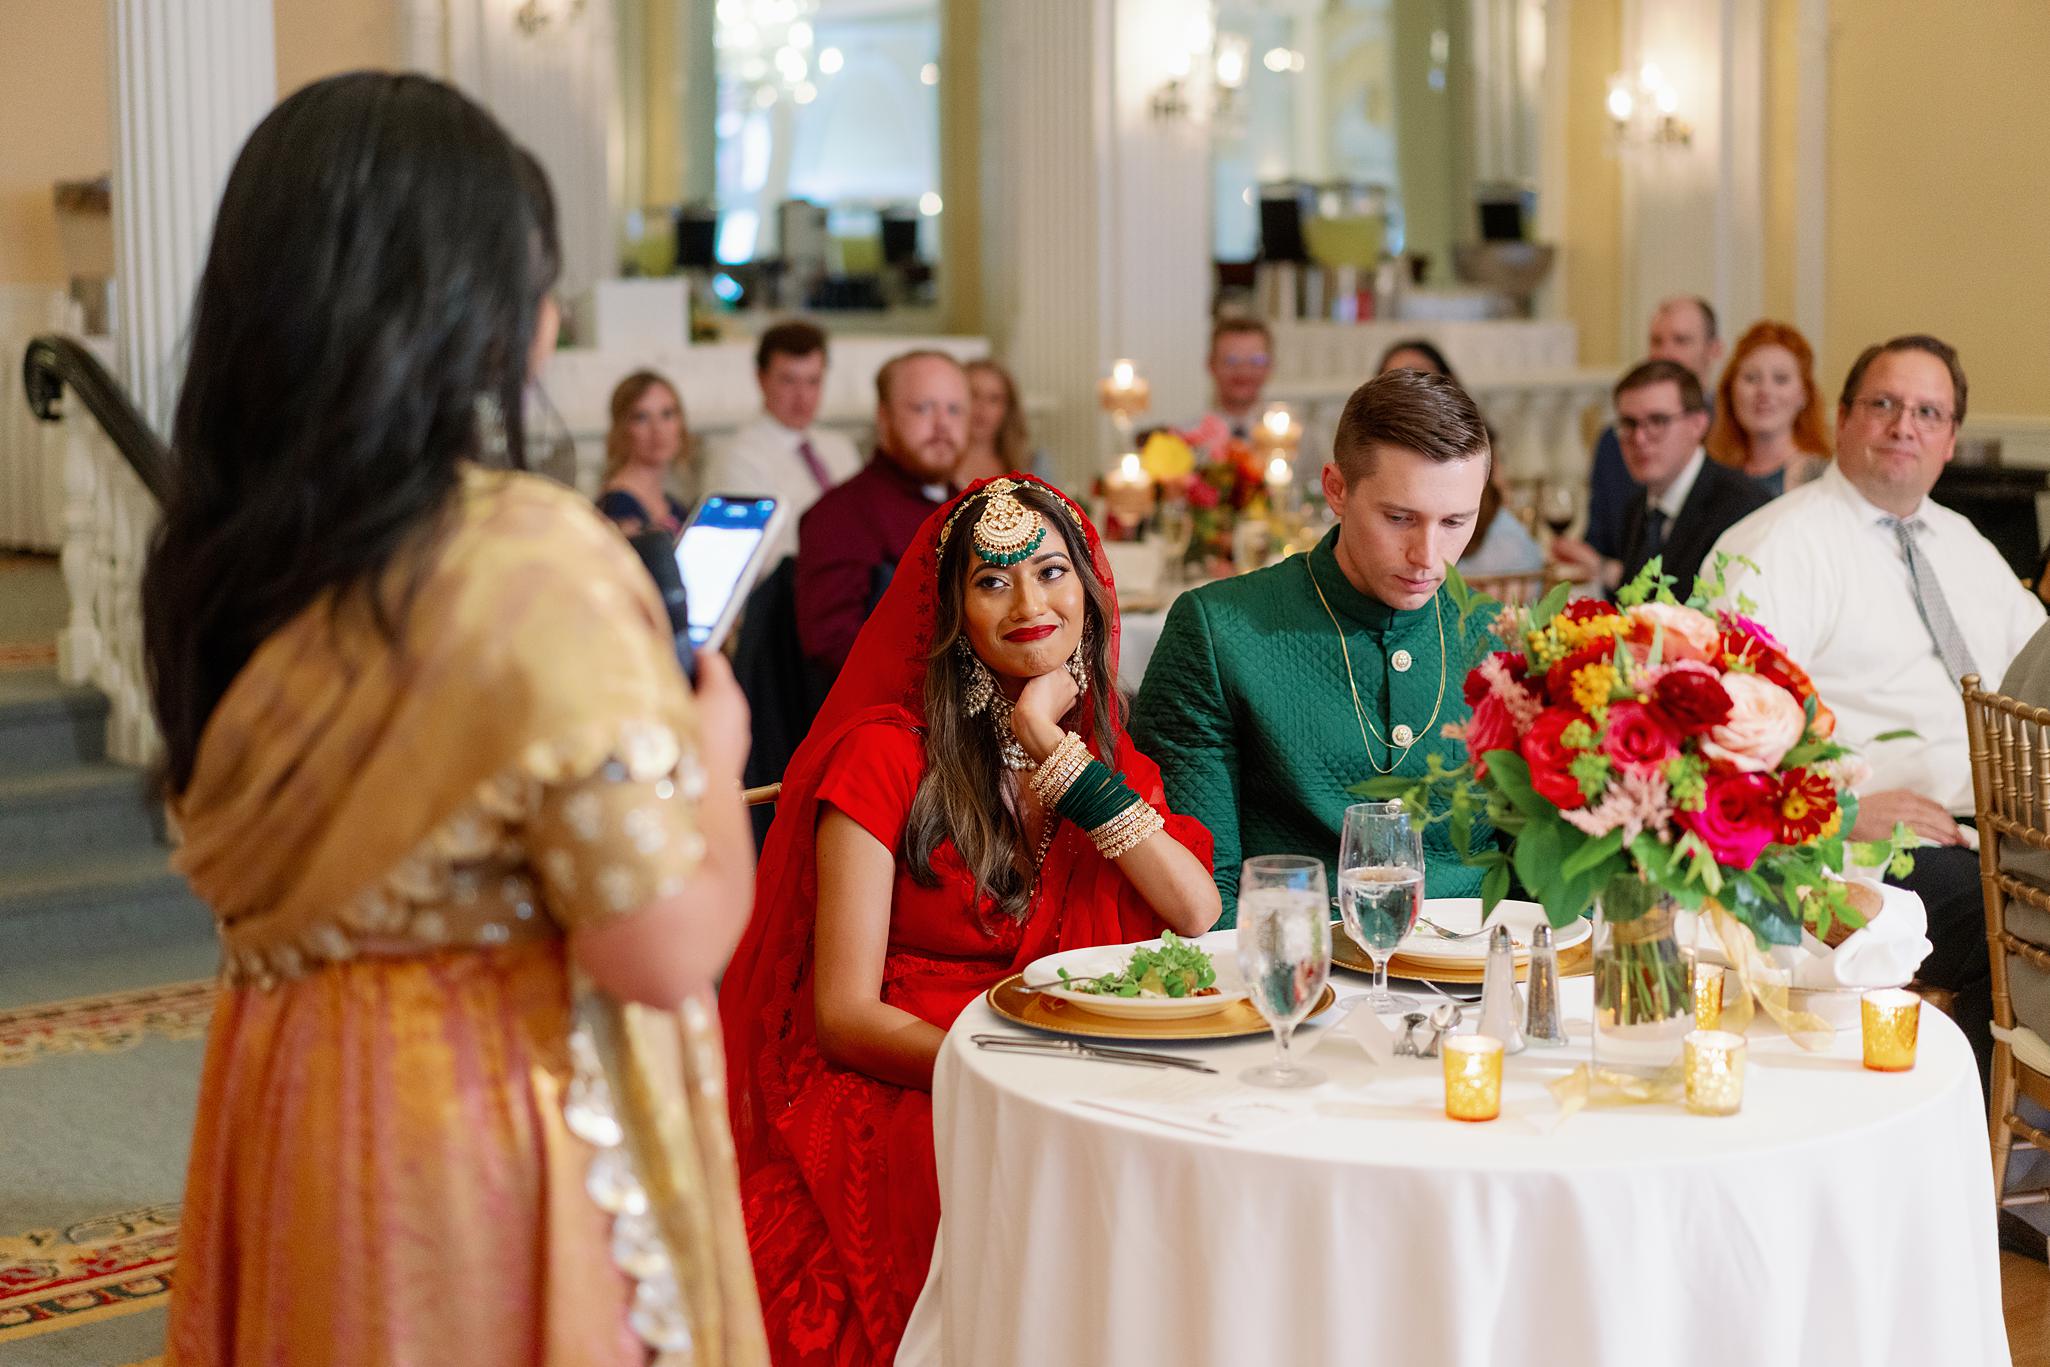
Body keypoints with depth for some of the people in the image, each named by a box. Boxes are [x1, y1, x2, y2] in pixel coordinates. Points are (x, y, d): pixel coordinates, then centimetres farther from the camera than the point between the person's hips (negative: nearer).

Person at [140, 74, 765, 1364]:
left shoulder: (217, 553, 0)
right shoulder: (532, 560, -22)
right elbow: (667, 952, -21)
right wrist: (715, 745, -2)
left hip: (285, 1104, 7)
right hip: (496, 1128, -6)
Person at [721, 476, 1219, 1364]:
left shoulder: (1102, 750, 12)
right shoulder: (885, 756, -5)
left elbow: (1197, 915, -6)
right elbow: (842, 1016, -8)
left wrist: (1055, 748, -8)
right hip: (897, 1092, -5)